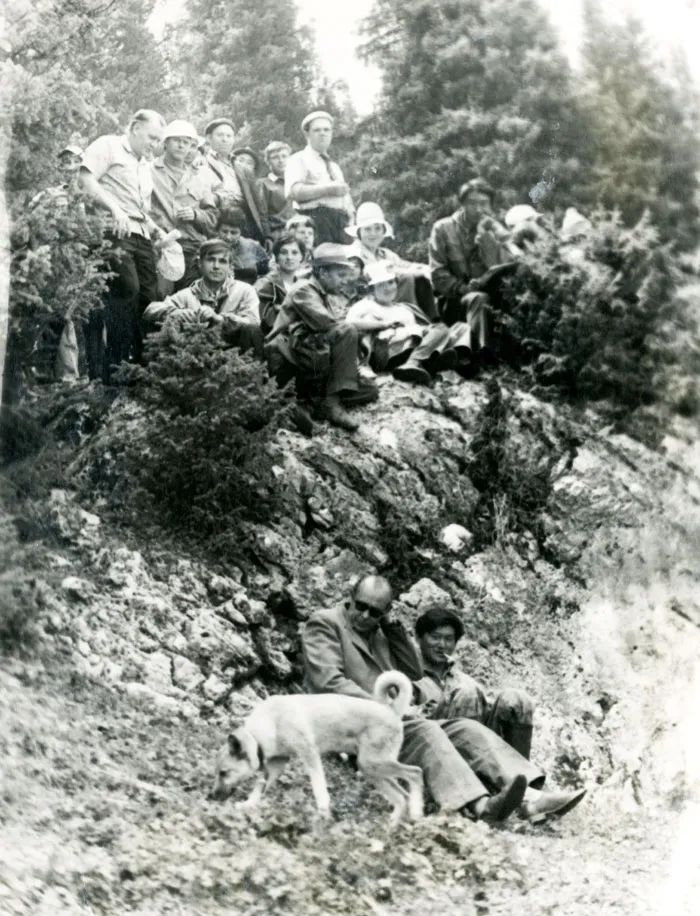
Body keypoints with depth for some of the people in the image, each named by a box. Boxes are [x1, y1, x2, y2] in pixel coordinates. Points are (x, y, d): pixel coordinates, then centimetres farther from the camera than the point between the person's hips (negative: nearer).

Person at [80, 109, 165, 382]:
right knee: (127, 290, -19)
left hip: (141, 236, 9)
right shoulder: (108, 146, 3)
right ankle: (117, 365, -15)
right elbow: (86, 180, -11)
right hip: (114, 230, -8)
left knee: (149, 296, 0)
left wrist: (155, 229, 15)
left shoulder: (145, 166, 29)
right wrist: (115, 209, -20)